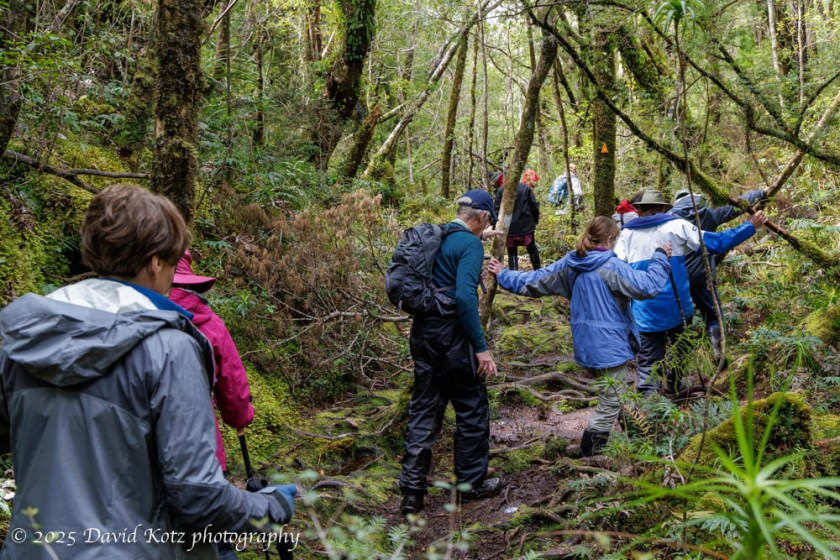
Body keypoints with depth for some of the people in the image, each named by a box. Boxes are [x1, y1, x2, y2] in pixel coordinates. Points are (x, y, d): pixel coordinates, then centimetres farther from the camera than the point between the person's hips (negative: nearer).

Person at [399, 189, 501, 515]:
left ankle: (412, 491, 14)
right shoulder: (470, 244, -13)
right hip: (452, 336, -7)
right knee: (472, 409, 10)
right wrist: (481, 347, -21)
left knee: (423, 410, 12)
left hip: (422, 334, 8)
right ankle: (472, 484, 22)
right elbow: (465, 296, -24)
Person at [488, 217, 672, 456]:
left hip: (586, 345, 8)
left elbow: (533, 281, 8)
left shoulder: (569, 265, 3)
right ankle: (589, 455, 8)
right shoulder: (612, 267, -18)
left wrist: (503, 275, 22)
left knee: (618, 397, 25)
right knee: (610, 404, 4)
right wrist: (660, 257, -10)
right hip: (609, 346, -8)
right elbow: (648, 286, -24)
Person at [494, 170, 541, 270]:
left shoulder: (501, 189, 1)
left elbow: (496, 209, -1)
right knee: (532, 249, 19)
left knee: (512, 253, 7)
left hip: (508, 228, 0)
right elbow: (534, 207, -4)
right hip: (525, 227, 0)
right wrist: (536, 220, 14)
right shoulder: (526, 188, -3)